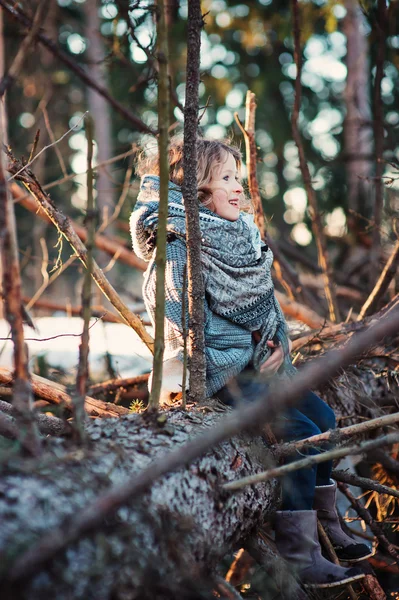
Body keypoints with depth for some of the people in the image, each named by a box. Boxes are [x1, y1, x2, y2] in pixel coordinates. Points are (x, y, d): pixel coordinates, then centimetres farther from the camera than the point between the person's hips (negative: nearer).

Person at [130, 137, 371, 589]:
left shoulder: (242, 236, 12)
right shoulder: (178, 251, -15)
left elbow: (265, 302, 19)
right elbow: (183, 327, -22)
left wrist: (278, 343, 2)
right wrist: (247, 365, -23)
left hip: (257, 361, 9)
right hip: (218, 373, -9)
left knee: (322, 415, 8)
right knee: (302, 433, -17)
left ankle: (327, 528, 23)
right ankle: (298, 560, -9)